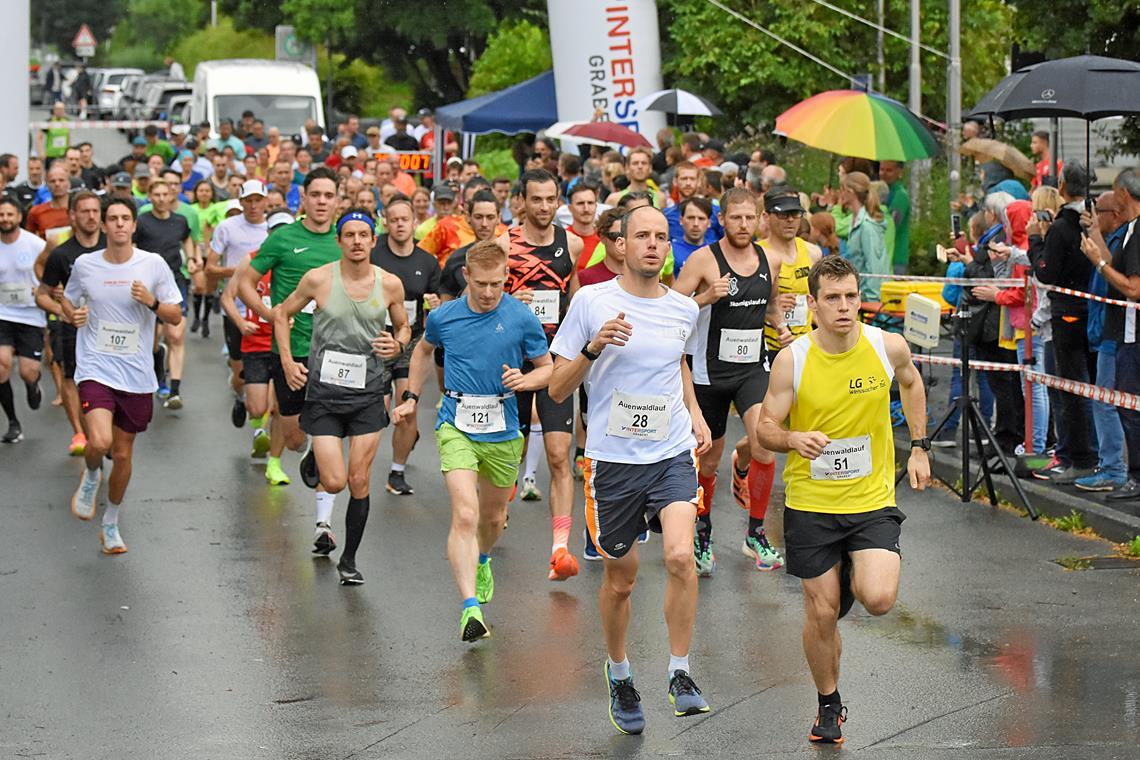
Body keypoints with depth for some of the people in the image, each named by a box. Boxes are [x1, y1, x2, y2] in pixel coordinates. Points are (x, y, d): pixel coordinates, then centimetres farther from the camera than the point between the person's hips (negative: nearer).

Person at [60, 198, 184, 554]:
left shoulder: (154, 265, -2)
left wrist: (151, 301, -17)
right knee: (100, 441, -23)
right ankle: (91, 476, 14)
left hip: (137, 376, 1)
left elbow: (176, 316, 2)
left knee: (123, 454, 9)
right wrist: (72, 314, -5)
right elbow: (67, 300, 18)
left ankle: (111, 523, 32)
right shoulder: (84, 265, 0)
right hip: (95, 368, -1)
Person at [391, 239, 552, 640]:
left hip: (503, 431, 2)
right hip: (457, 427, -2)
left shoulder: (522, 318, -7)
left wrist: (525, 380, -17)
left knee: (493, 516, 19)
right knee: (465, 514, -19)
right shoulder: (443, 316, -3)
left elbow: (547, 367, 3)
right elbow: (424, 349, 20)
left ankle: (481, 561, 55)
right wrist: (411, 397, 19)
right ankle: (470, 608, -25)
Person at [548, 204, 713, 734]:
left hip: (673, 454, 1)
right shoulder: (591, 302, -6)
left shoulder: (683, 309, 5)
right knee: (620, 578, 10)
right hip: (613, 458, -1)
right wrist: (593, 347, -20)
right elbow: (558, 390, -4)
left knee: (680, 555, -21)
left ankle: (679, 672, -7)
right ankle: (619, 673, 35)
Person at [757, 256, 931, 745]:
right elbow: (766, 429, -5)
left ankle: (853, 578, 19)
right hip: (810, 502, 0)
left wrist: (919, 447, 13)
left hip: (872, 500, 0)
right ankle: (829, 705, 28)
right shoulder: (792, 360, -12)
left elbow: (911, 382, 16)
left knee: (879, 600, -18)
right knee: (822, 613, 4)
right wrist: (794, 439, -27)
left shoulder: (888, 347, -8)